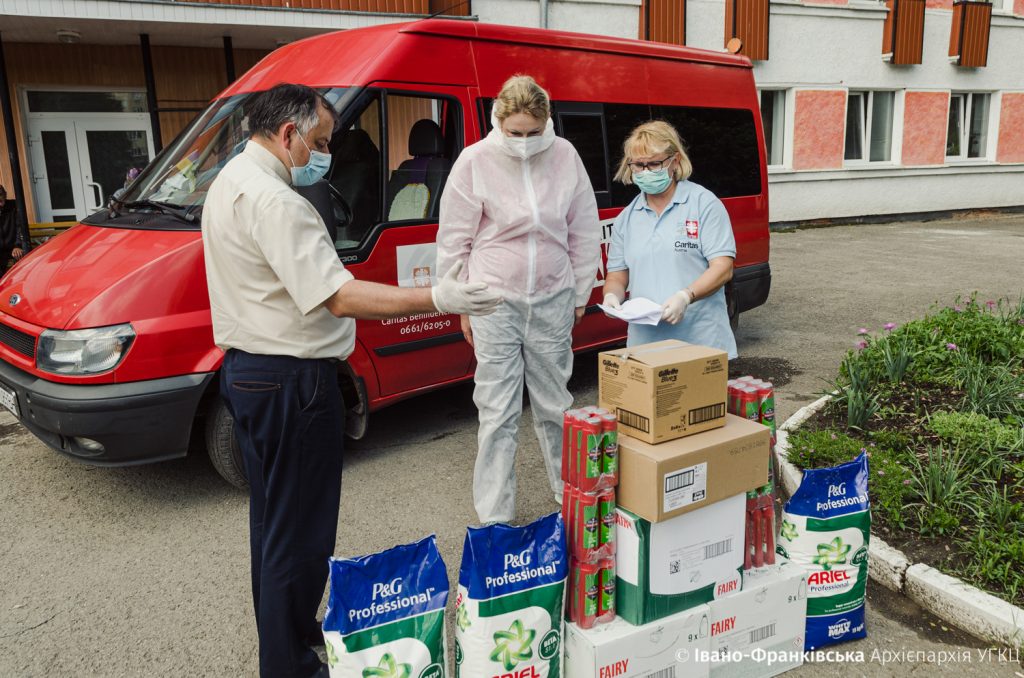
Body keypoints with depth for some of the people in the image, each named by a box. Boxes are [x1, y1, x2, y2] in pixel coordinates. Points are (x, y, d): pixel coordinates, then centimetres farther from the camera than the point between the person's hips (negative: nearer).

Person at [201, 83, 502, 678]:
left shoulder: (232, 180, 13)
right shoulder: (273, 200, -22)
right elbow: (338, 297, -29)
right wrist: (438, 299, -32)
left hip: (248, 369, 11)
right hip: (291, 382, -11)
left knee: (273, 517, 22)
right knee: (300, 533, 1)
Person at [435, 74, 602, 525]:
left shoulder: (565, 156, -1)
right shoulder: (475, 161, -8)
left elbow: (584, 233, 9)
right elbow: (453, 240, -1)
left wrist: (580, 294, 11)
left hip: (553, 301, 2)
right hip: (495, 302, -2)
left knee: (555, 405, 15)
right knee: (498, 413, 1)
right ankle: (494, 519, 12)